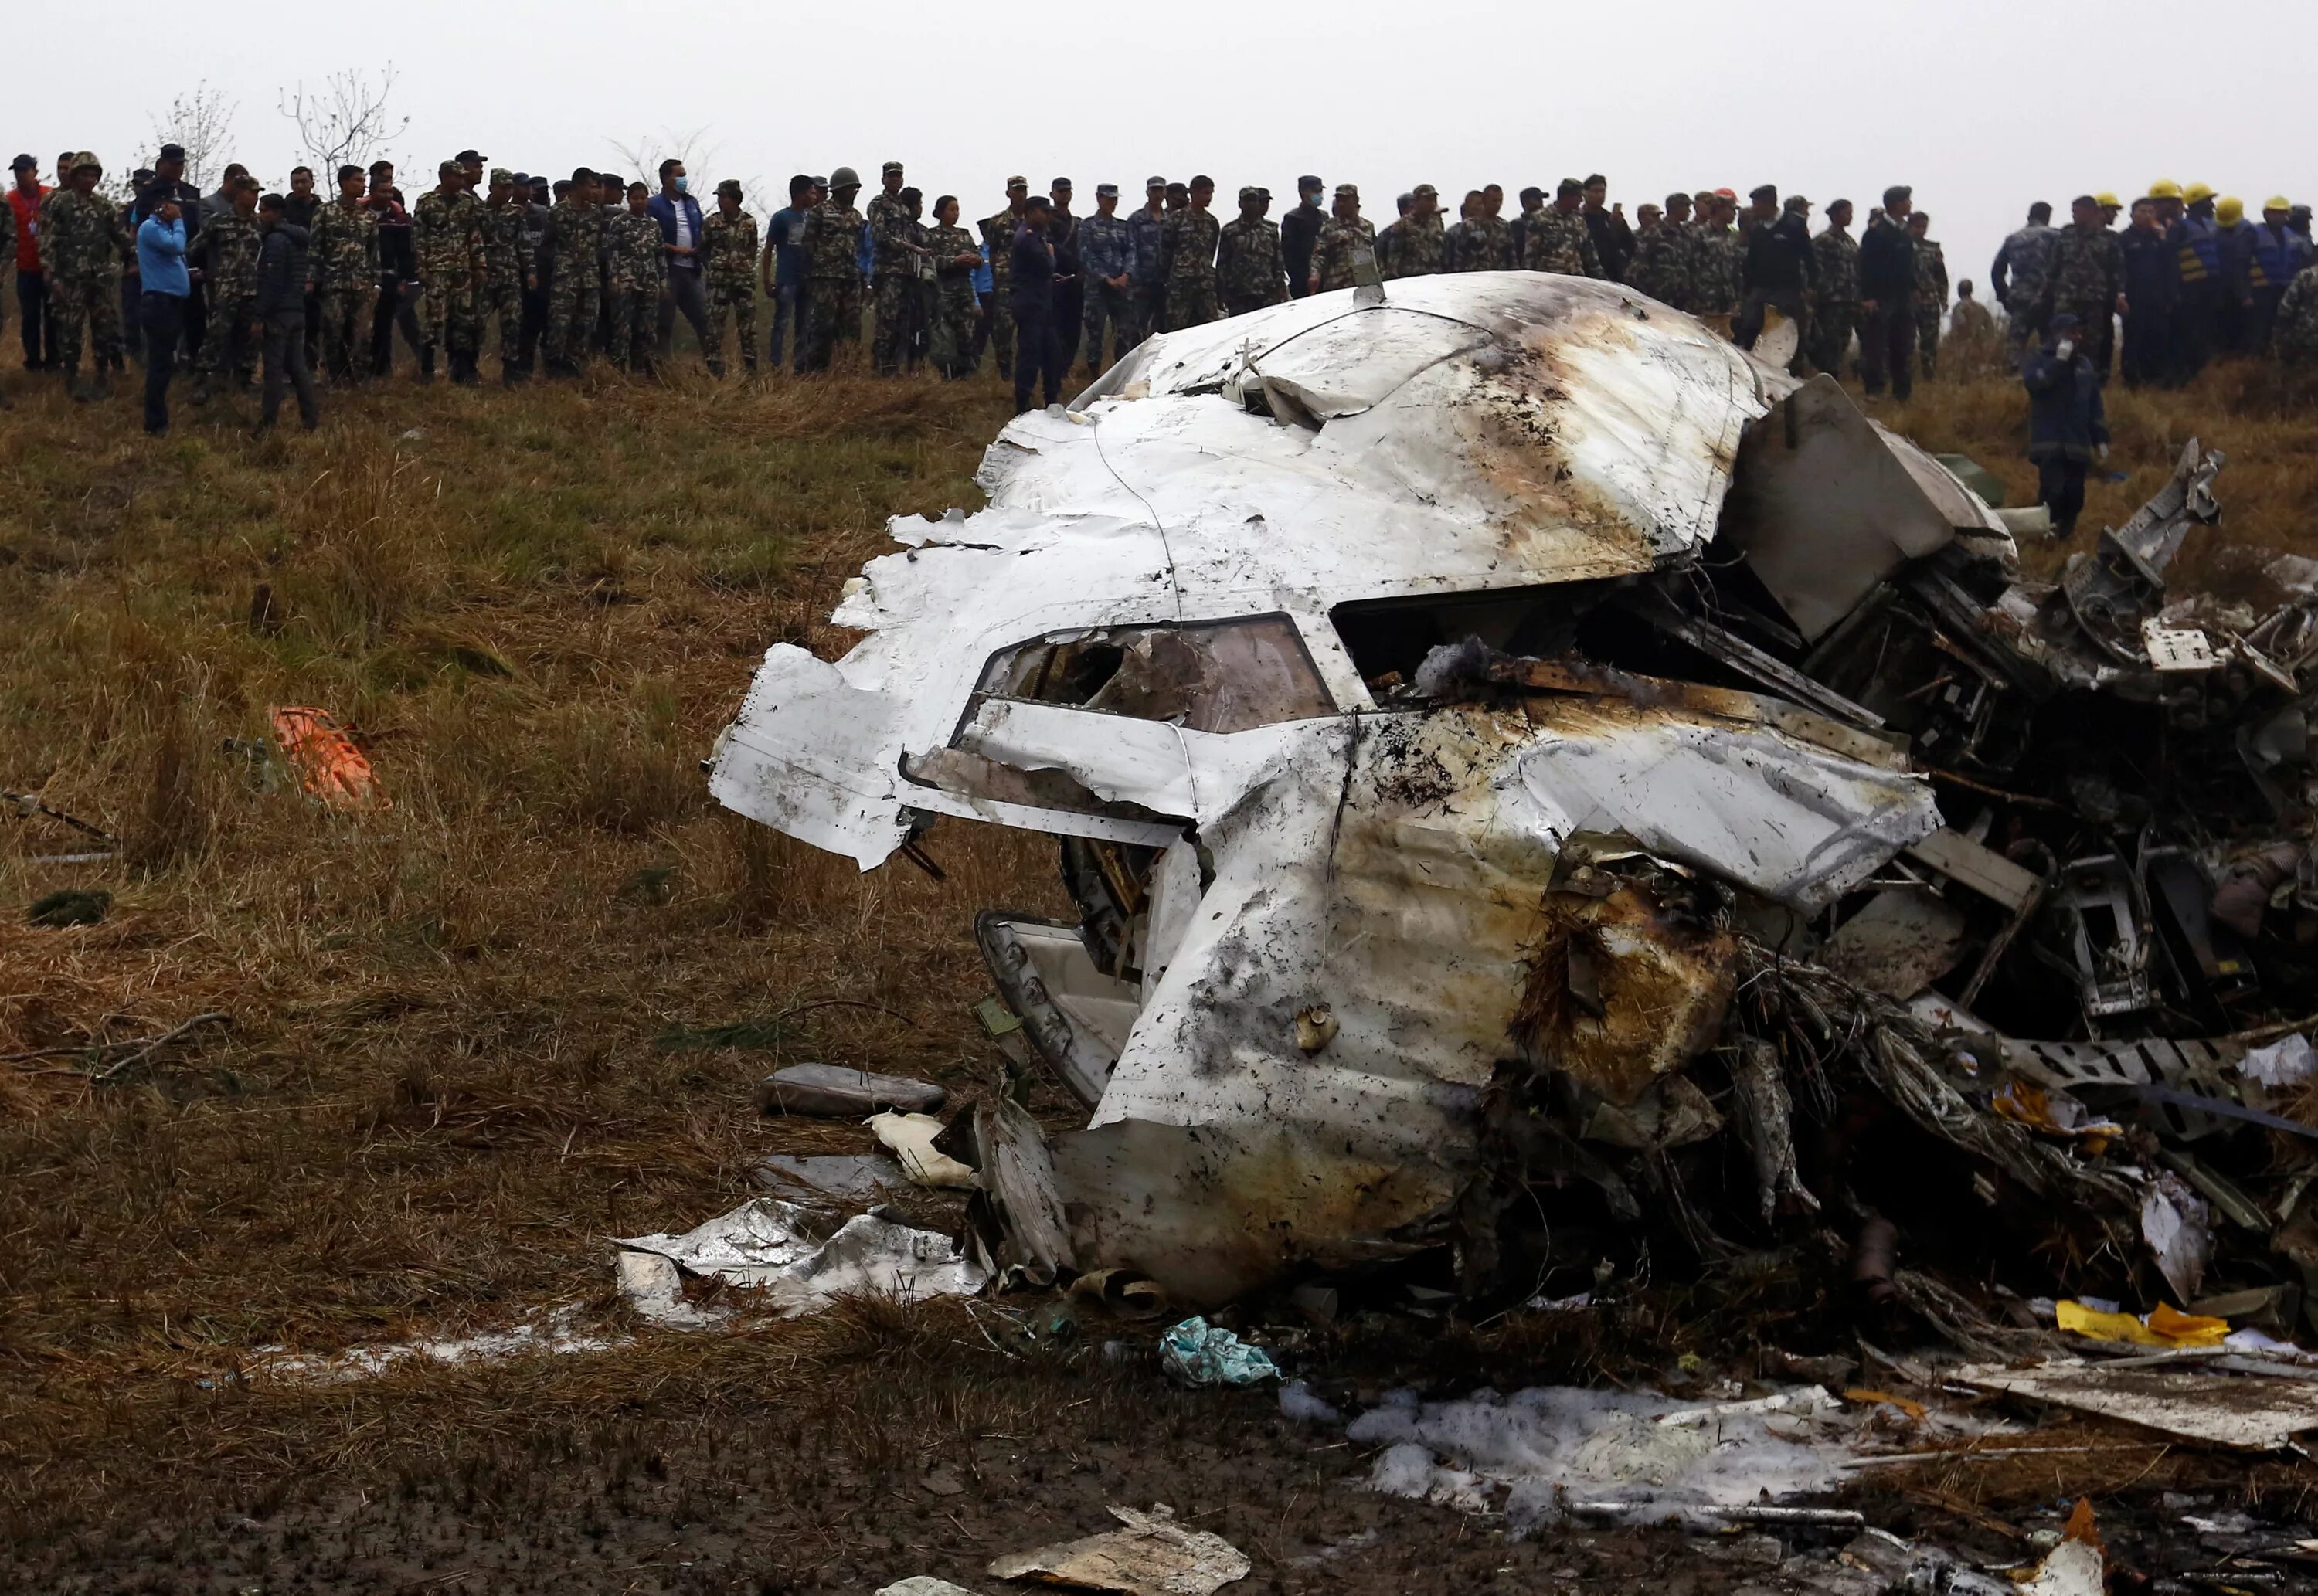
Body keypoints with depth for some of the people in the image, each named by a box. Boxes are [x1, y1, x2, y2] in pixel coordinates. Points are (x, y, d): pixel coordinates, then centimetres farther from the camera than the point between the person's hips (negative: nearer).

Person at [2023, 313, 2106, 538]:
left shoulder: (2084, 365, 17)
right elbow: (2032, 382, -21)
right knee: (2052, 490, -18)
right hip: (2049, 441, -5)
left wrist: (2100, 438, 13)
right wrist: (2059, 361, -22)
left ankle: (2065, 535, 17)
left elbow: (2095, 405, 18)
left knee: (2074, 494, 4)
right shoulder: (2036, 361, 3)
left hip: (2078, 442, 5)